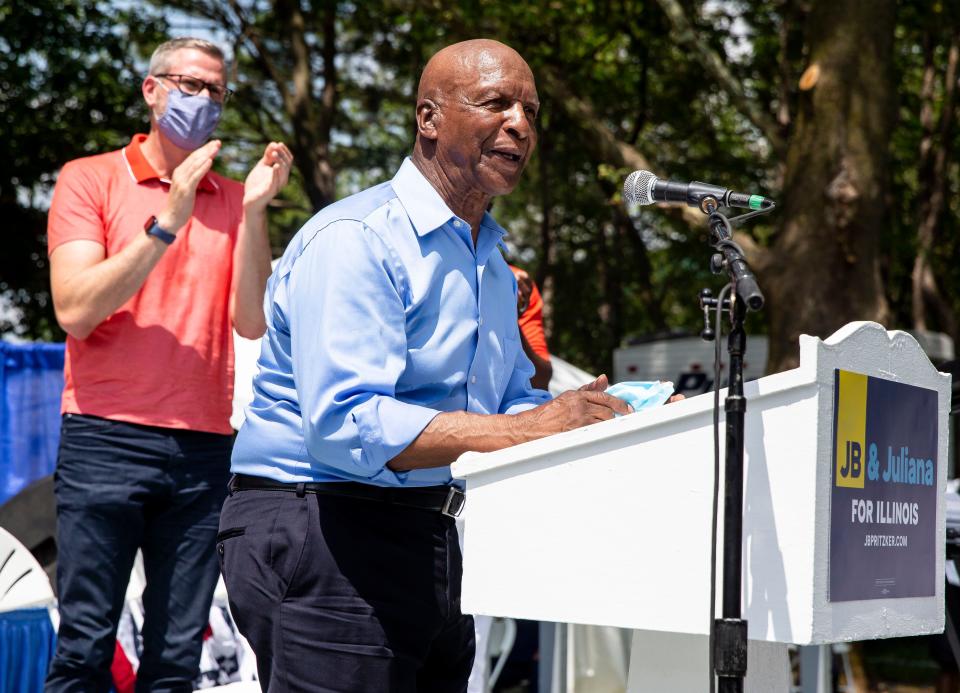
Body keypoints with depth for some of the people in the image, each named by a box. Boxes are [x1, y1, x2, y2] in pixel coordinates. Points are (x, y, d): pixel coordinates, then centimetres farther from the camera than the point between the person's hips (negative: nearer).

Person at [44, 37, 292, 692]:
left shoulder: (233, 198, 13)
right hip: (107, 440, -3)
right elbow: (76, 310, -7)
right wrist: (167, 222, -13)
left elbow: (252, 322, 3)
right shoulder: (91, 179, 5)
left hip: (205, 447, 3)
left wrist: (254, 212, -7)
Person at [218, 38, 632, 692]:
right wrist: (535, 426, -28)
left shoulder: (493, 265, 16)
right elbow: (346, 426, -27)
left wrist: (611, 425, -2)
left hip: (432, 540, 9)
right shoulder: (355, 240, -16)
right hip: (321, 535, -9)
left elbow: (511, 402, 20)